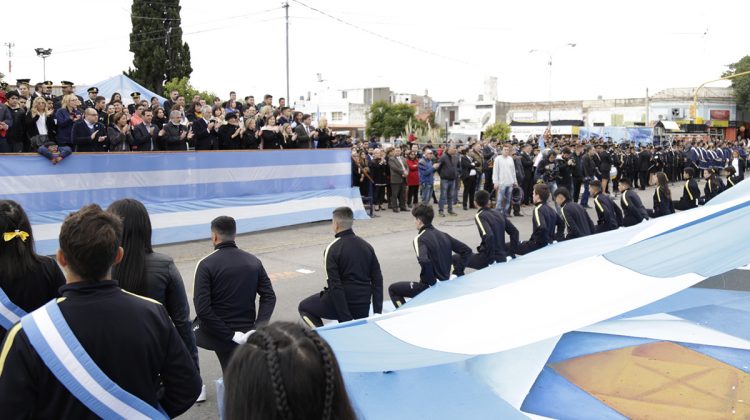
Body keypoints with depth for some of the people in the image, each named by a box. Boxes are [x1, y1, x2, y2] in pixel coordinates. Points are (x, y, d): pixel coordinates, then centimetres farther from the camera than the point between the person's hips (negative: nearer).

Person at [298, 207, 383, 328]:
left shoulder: (332, 249, -11)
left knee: (304, 307, 17)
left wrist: (345, 318, -15)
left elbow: (335, 286, -16)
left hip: (342, 301, -6)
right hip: (364, 308, 6)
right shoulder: (366, 246, 6)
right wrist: (377, 313, 7)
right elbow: (377, 280, 5)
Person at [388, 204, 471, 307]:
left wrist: (429, 281, -20)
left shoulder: (420, 239, -15)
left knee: (393, 289, 8)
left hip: (430, 287, -8)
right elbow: (467, 250, 11)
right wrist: (458, 271, 8)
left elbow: (424, 261, -33)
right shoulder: (443, 235, 7)